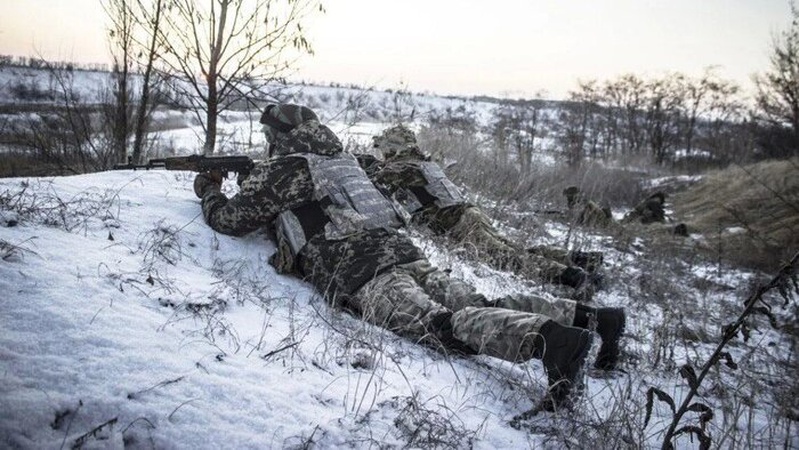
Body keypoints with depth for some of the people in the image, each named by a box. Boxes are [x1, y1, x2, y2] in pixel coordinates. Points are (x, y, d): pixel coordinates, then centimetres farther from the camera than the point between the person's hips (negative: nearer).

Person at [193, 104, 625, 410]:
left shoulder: (278, 168, 11)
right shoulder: (340, 157, 32)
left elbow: (230, 219, 18)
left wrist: (209, 190, 40)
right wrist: (246, 182, 59)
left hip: (356, 270, -8)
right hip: (401, 247, 8)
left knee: (439, 323, -27)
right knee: (479, 305, -2)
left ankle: (548, 338, -50)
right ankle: (590, 315, -13)